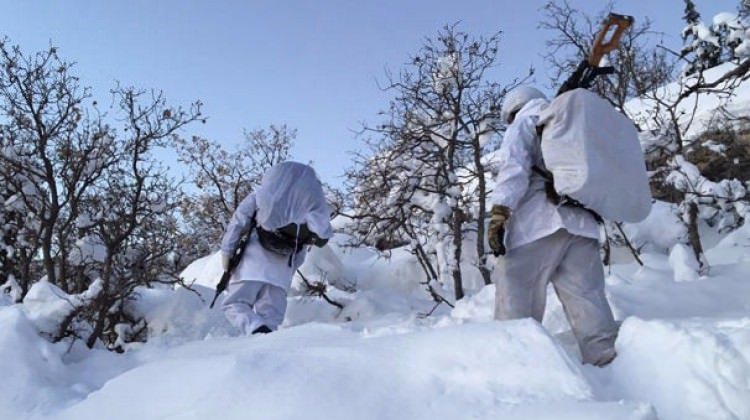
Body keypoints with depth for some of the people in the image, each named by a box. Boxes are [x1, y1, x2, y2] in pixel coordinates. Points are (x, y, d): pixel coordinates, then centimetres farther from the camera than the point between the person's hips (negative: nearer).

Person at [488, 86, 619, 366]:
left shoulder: (524, 124, 10)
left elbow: (514, 167, -8)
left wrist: (499, 212, -15)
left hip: (539, 224, -6)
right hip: (582, 223, 7)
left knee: (517, 301, -7)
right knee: (587, 299, 3)